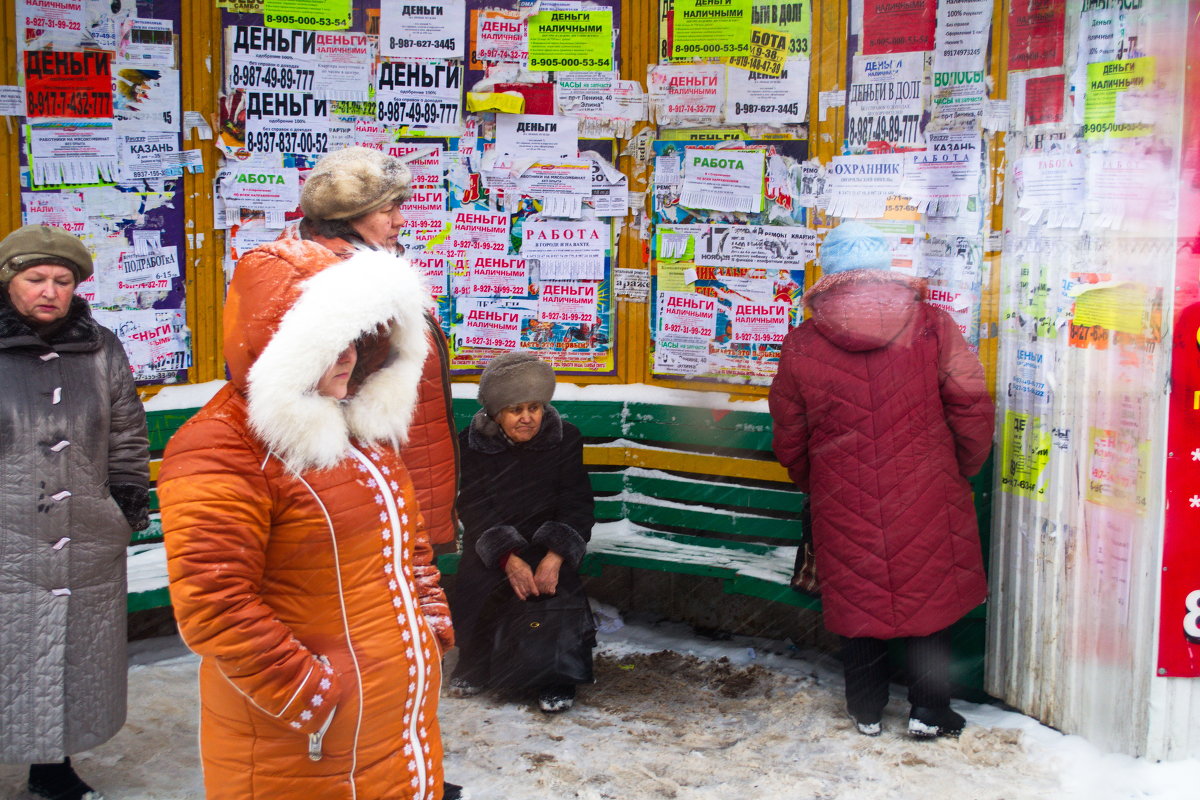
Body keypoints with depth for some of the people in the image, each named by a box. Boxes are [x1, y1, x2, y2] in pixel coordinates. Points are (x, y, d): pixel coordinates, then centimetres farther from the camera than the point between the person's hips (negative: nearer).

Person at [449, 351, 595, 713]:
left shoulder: (565, 438, -4)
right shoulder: (472, 444, -5)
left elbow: (577, 506, -9)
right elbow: (474, 511, -11)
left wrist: (554, 557, -26)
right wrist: (509, 560, -27)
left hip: (548, 545, 0)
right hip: (491, 545, 1)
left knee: (559, 587, -29)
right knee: (476, 584, -27)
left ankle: (557, 679, -9)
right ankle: (474, 664, 1)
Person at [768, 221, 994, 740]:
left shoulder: (802, 346, -4)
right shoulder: (933, 327, -7)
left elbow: (789, 440, 5)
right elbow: (972, 410, -4)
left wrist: (813, 485, 24)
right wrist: (961, 471, 13)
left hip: (844, 504, 1)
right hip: (926, 498, -1)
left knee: (858, 600, 15)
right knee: (932, 595, 14)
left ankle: (866, 712, 25)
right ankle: (928, 712, 19)